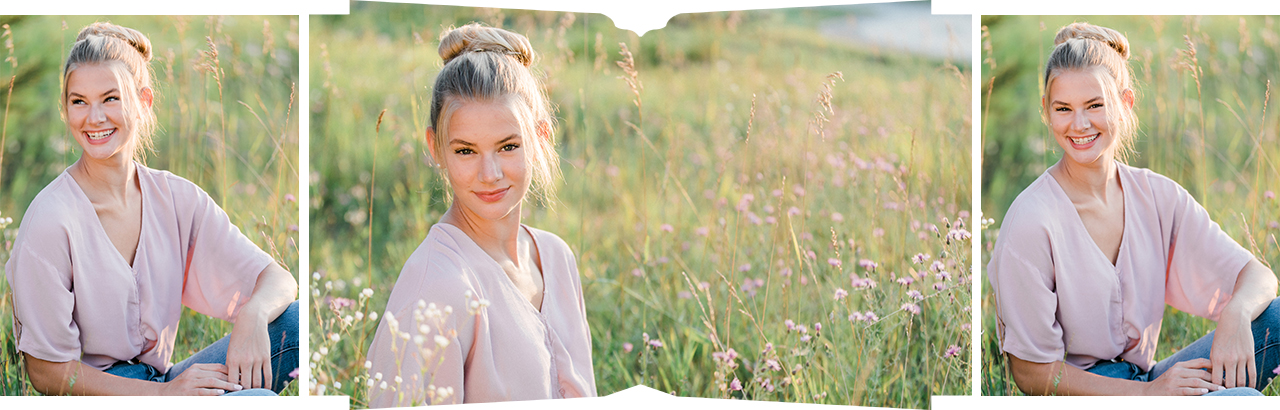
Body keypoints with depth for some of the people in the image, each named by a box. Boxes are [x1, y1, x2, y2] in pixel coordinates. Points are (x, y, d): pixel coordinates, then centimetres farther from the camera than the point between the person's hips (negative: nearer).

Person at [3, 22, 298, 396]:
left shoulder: (177, 198, 2)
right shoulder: (51, 220, -13)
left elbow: (278, 280, 1)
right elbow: (46, 372, -11)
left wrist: (252, 314, -23)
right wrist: (164, 393, -20)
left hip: (163, 382, 6)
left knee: (297, 320, -15)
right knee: (260, 401, -30)